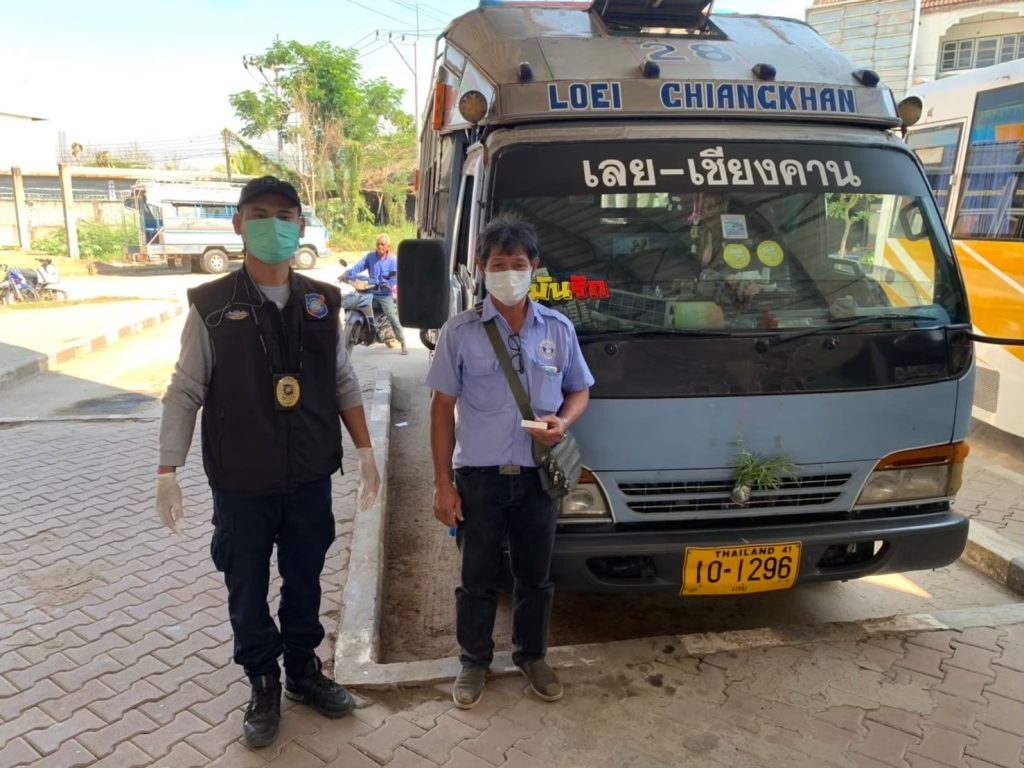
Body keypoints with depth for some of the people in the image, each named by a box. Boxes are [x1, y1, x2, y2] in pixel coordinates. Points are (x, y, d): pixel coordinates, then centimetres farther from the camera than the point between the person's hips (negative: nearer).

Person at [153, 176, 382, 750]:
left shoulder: (322, 302, 1)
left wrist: (366, 452, 6)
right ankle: (264, 684, 34)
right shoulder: (212, 306, -7)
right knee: (248, 590, 13)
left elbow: (343, 382, 8)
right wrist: (168, 472, -11)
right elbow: (185, 392, -6)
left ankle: (304, 670, 38)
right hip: (241, 484, -2)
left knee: (305, 580, 17)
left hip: (311, 478, 2)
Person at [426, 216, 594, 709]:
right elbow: (442, 408, -3)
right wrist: (442, 483, -6)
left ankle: (531, 655, 39)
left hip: (539, 476, 2)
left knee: (535, 575, 17)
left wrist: (563, 421, -11)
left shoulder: (559, 329, 2)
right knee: (476, 578, 13)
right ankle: (474, 662, 34)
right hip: (478, 477, -2)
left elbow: (579, 390, 13)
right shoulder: (460, 332, -5)